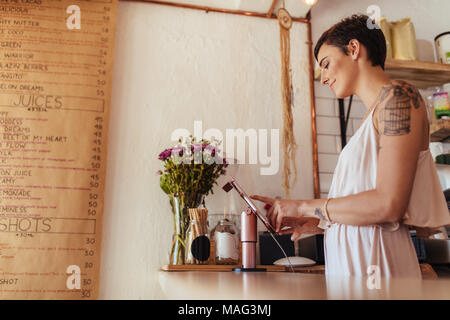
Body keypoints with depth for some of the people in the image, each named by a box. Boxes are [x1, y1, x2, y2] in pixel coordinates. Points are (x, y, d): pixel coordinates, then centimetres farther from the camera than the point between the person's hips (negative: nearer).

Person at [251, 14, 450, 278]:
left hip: (374, 261, -7)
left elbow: (389, 205, -20)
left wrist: (304, 207, -12)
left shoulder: (397, 95, -10)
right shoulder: (374, 116, 14)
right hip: (349, 259, 7)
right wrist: (317, 224, 10)